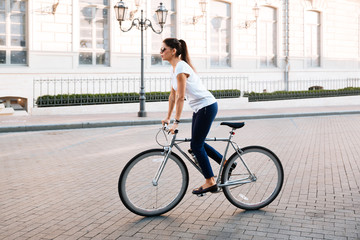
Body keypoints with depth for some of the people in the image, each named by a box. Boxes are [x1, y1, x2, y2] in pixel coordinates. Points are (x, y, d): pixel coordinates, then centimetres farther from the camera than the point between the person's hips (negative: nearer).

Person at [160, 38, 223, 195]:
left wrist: (176, 122, -22)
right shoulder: (175, 68, 11)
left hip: (207, 106, -9)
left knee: (196, 145, -5)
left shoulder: (181, 67, -19)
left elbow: (180, 97, -23)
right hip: (199, 108, 9)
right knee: (197, 143, 13)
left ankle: (210, 182, 7)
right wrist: (168, 117, 17)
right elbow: (173, 95, 15)